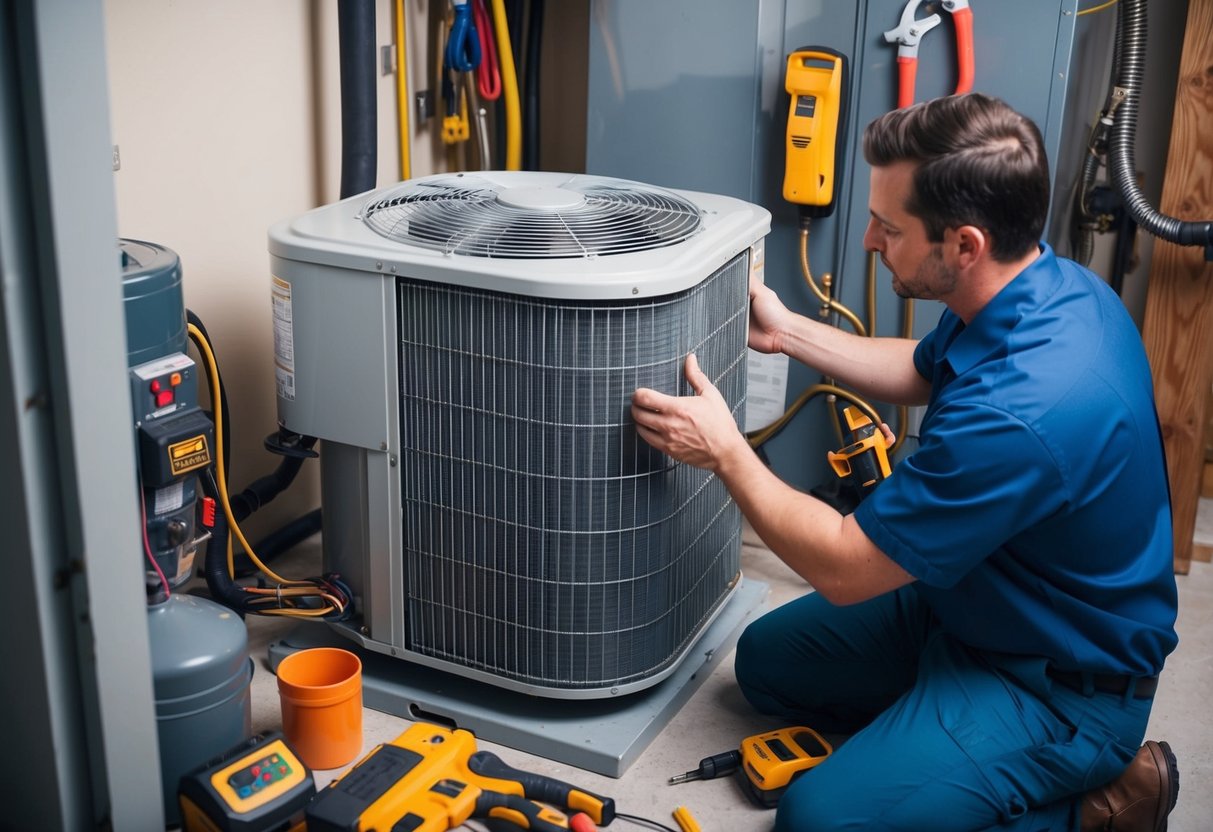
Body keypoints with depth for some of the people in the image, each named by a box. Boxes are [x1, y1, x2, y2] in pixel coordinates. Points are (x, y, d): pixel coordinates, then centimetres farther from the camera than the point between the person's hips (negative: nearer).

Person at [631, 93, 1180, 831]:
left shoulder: (1019, 410, -38)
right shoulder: (1047, 283, -8)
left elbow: (843, 569, -25)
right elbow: (918, 373, 16)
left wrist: (724, 451, -16)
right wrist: (786, 332, 11)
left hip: (1058, 682, -9)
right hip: (970, 599, 9)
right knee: (768, 659, 12)